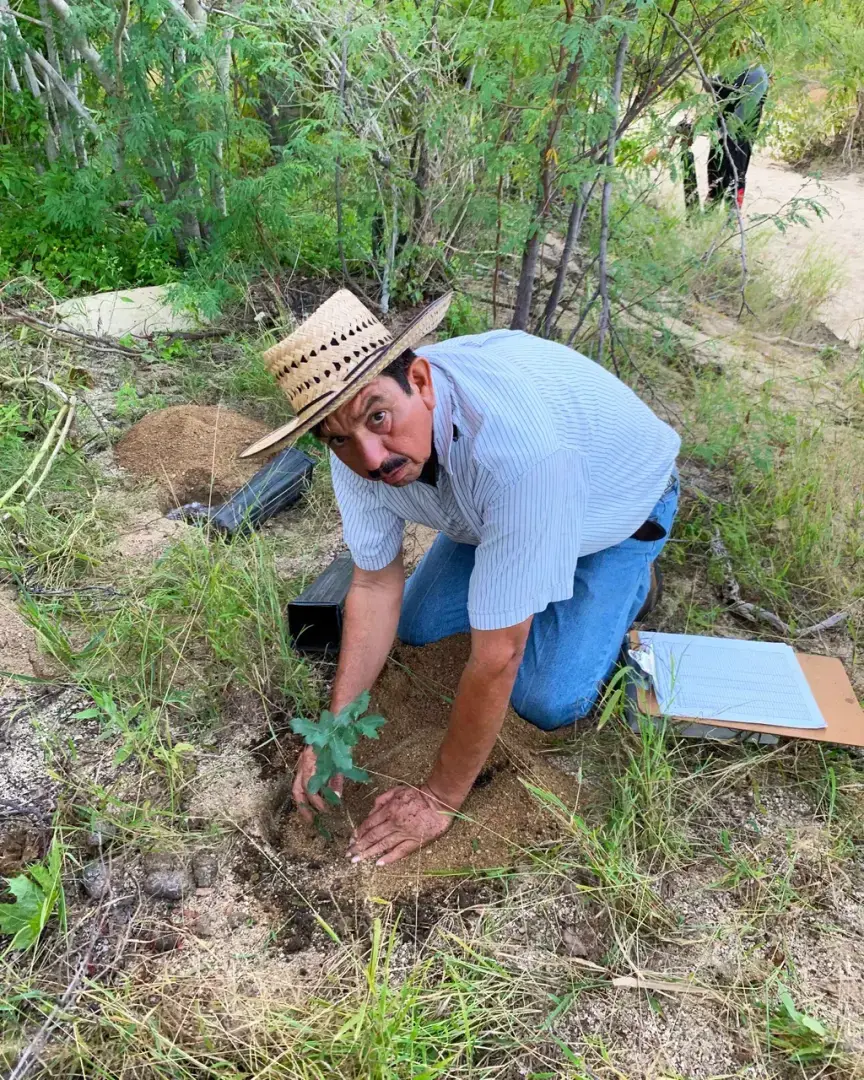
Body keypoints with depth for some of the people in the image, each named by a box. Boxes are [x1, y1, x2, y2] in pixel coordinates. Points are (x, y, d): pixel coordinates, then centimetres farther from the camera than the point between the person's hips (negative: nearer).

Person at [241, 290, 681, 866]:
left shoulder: (515, 441, -47)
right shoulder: (359, 442, -26)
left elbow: (496, 657, -38)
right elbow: (375, 584, -13)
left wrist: (440, 798, -25)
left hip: (621, 500, -5)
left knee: (547, 701, -14)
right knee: (416, 626, 1)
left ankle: (632, 580, 12)